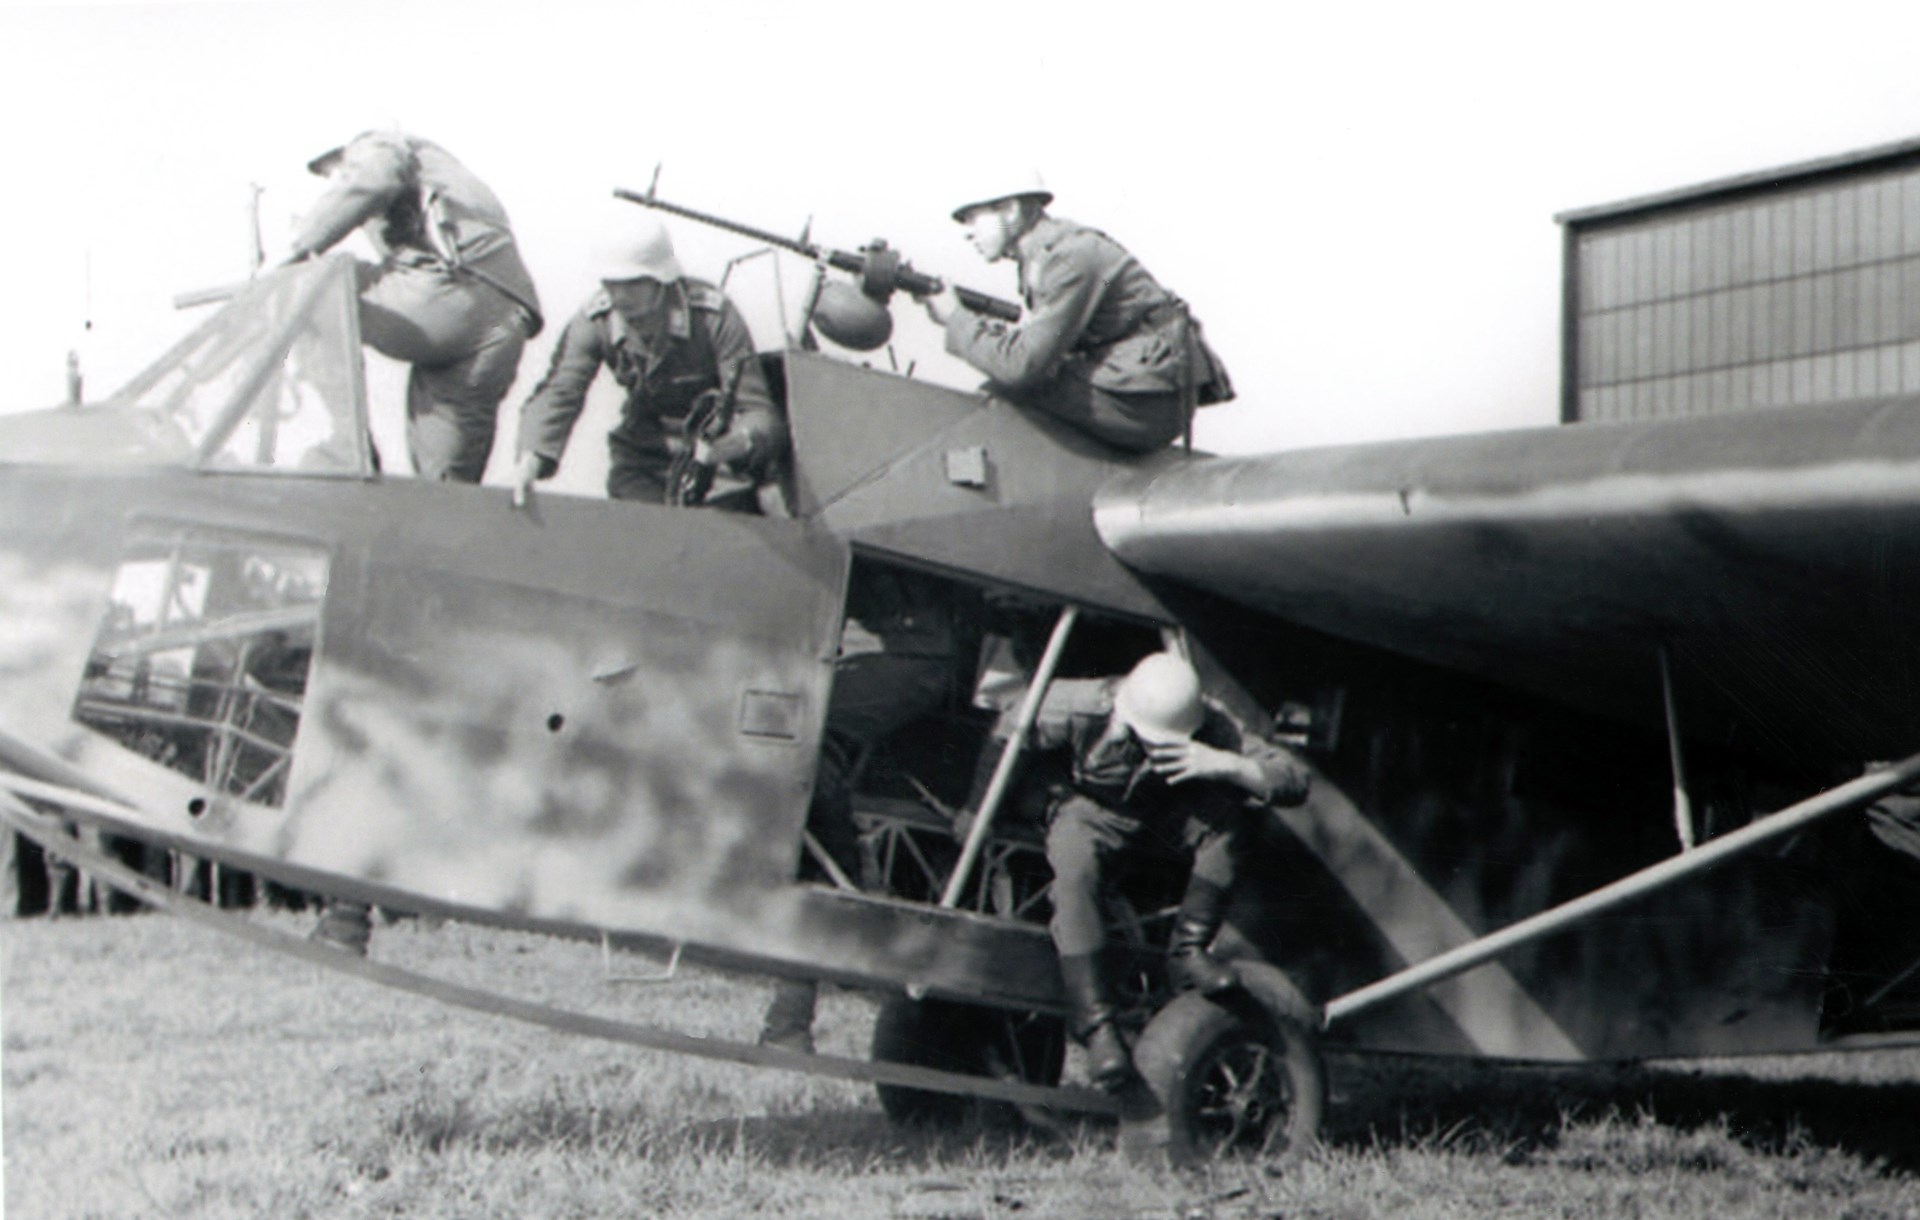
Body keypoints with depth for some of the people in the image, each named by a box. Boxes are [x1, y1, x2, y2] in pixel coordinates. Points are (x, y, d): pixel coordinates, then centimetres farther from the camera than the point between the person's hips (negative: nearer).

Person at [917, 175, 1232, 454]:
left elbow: (1023, 365, -23)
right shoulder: (1044, 254, 12)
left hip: (1146, 407, -10)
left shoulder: (1072, 257, -17)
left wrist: (956, 318, -11)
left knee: (1005, 391, -14)